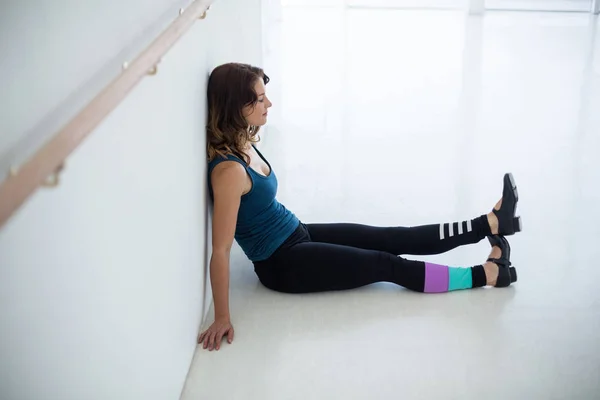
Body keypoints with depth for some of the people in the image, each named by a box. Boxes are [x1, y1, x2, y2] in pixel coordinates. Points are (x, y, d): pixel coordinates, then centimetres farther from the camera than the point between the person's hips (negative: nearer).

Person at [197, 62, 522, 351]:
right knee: (386, 265, -5)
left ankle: (491, 223, 7)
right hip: (281, 263, -8)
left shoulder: (242, 143, -1)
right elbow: (221, 249, -28)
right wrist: (222, 318, -26)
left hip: (296, 235, 9)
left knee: (395, 239, 5)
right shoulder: (229, 170, -30)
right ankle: (485, 274, 5)